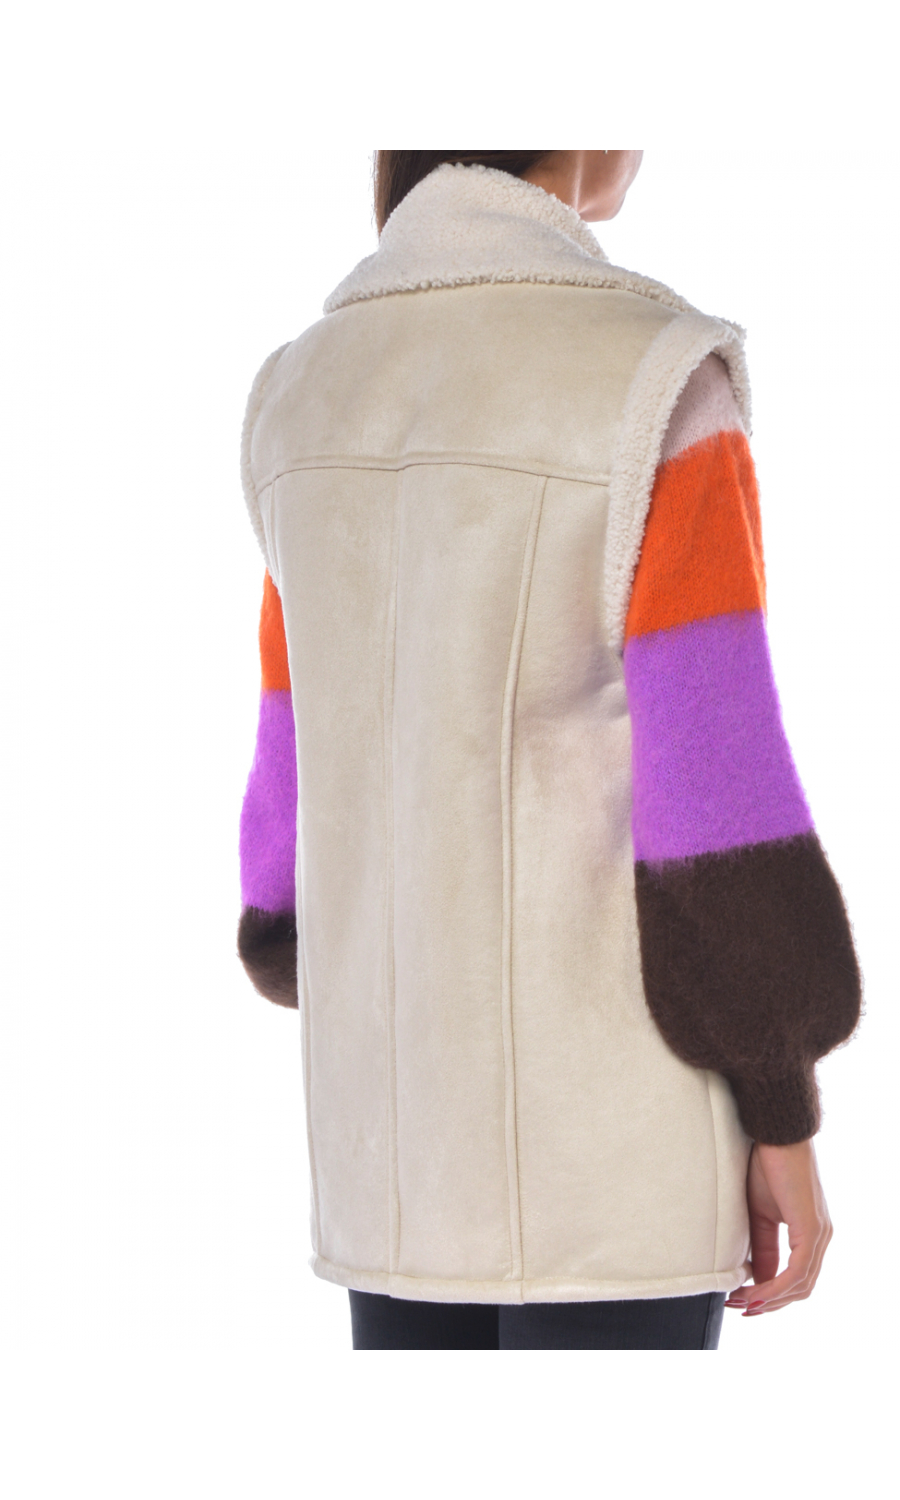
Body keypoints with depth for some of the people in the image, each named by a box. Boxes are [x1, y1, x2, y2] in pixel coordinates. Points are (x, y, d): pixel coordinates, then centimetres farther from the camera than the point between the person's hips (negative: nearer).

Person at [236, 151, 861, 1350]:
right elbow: (717, 778, -17)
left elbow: (301, 791, 9)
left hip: (402, 1138, 6)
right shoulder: (652, 385, -15)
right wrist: (786, 1122, -8)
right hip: (611, 1137, -6)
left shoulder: (309, 403, 6)